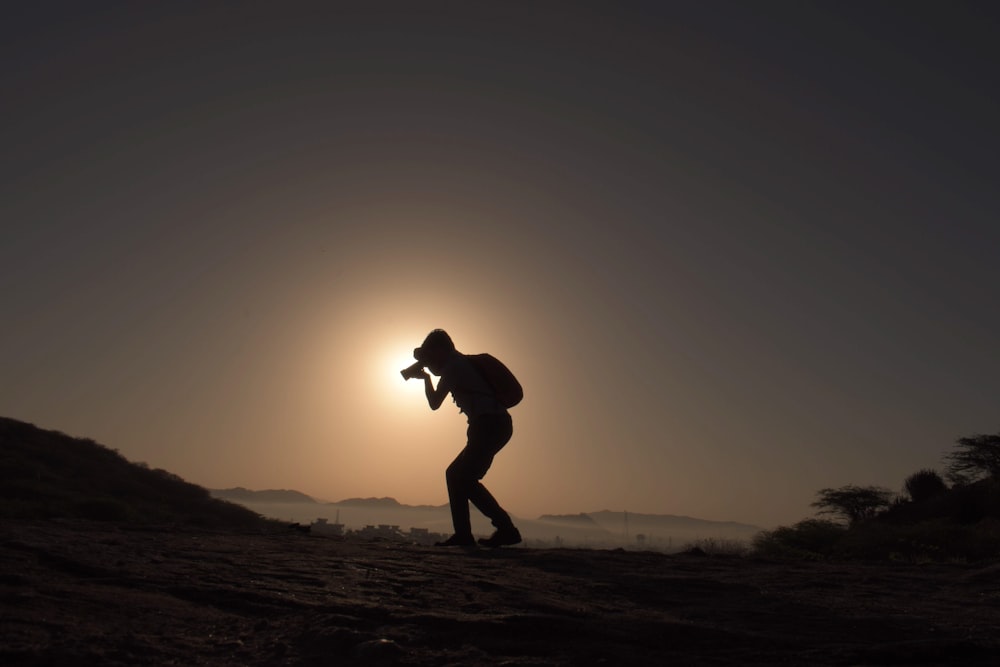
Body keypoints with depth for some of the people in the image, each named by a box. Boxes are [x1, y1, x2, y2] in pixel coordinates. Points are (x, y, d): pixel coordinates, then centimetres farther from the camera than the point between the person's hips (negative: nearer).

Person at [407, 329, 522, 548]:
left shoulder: (453, 366, -4)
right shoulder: (462, 364, 25)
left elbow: (434, 403, 0)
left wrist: (426, 377, 16)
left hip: (490, 424, -10)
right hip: (497, 425, 10)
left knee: (462, 477, -11)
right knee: (457, 475, 13)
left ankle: (506, 528, -12)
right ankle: (462, 534, 11)